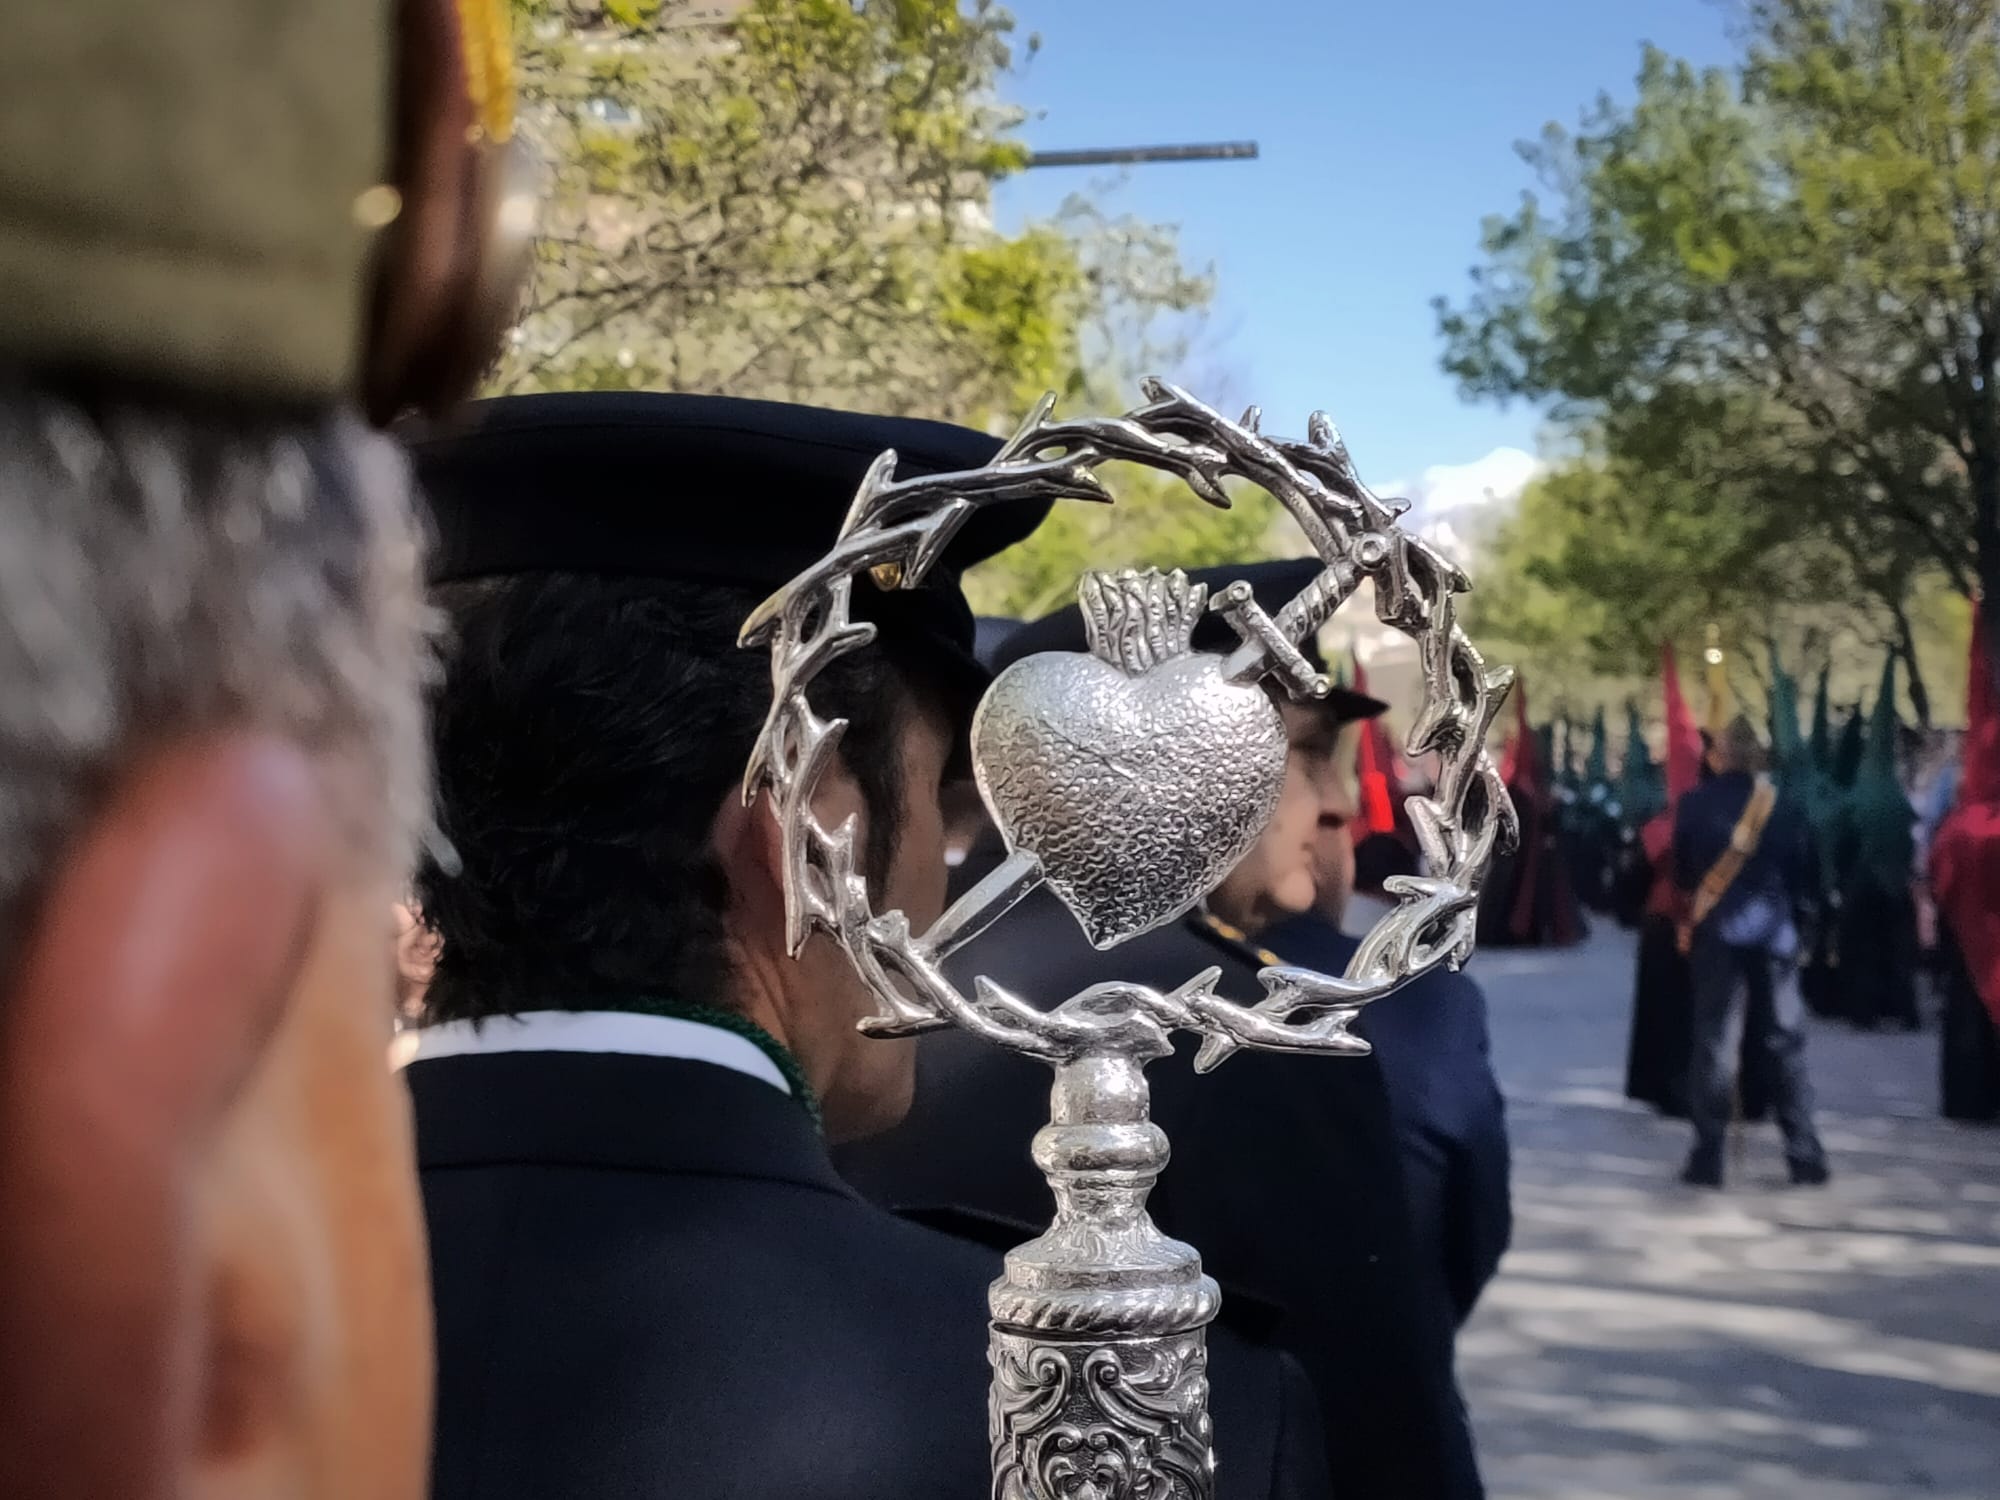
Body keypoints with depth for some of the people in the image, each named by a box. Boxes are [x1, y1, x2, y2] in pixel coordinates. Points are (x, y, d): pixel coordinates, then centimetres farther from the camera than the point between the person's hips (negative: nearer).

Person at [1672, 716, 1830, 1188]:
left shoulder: (1694, 804, -4)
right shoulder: (1780, 803, -1)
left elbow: (1681, 870, 1)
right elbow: (1802, 869, 2)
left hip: (1715, 932, -1)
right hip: (1773, 933, 1)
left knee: (1713, 1042, 2)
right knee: (1785, 1042, 8)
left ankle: (1708, 1157, -1)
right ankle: (1805, 1157, 8)